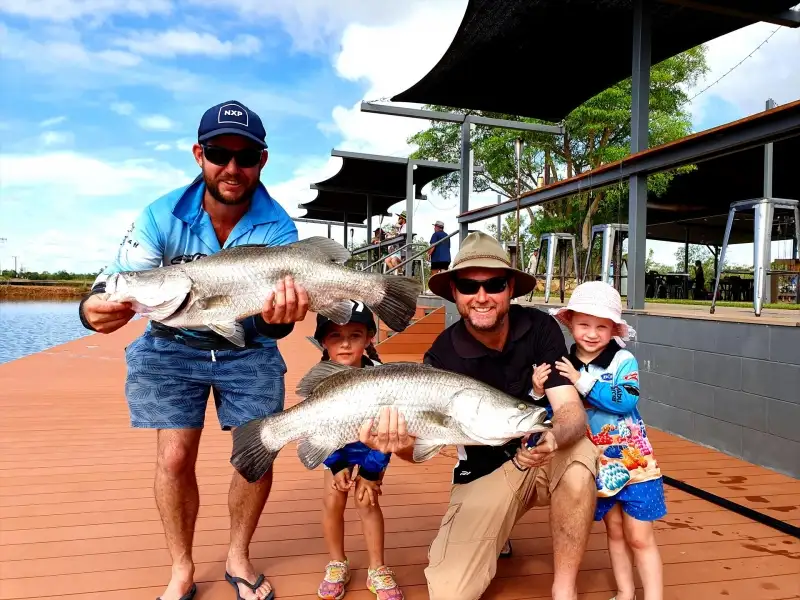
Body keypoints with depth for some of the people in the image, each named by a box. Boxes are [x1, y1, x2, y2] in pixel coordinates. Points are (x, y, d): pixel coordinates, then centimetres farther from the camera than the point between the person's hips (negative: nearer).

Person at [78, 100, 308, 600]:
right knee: (174, 457, -5)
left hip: (248, 351, 1)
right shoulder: (163, 216, -16)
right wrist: (95, 309, -42)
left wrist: (278, 314, -51)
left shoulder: (278, 227, -17)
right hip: (173, 347, 0)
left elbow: (274, 319, -26)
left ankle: (238, 557, 24)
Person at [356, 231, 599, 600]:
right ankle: (496, 532, 18)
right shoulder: (443, 356, -17)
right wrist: (402, 444, -45)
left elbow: (572, 410, -22)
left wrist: (553, 439, -46)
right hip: (483, 474, 0)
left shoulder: (540, 327, -15)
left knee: (580, 455, -34)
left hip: (543, 463, 1)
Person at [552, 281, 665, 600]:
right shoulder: (562, 365, -5)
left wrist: (583, 381, -29)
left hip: (633, 462, -3)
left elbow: (626, 400, -26)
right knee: (614, 532, 18)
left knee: (640, 538, 4)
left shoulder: (623, 360, -12)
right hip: (596, 465, 3)